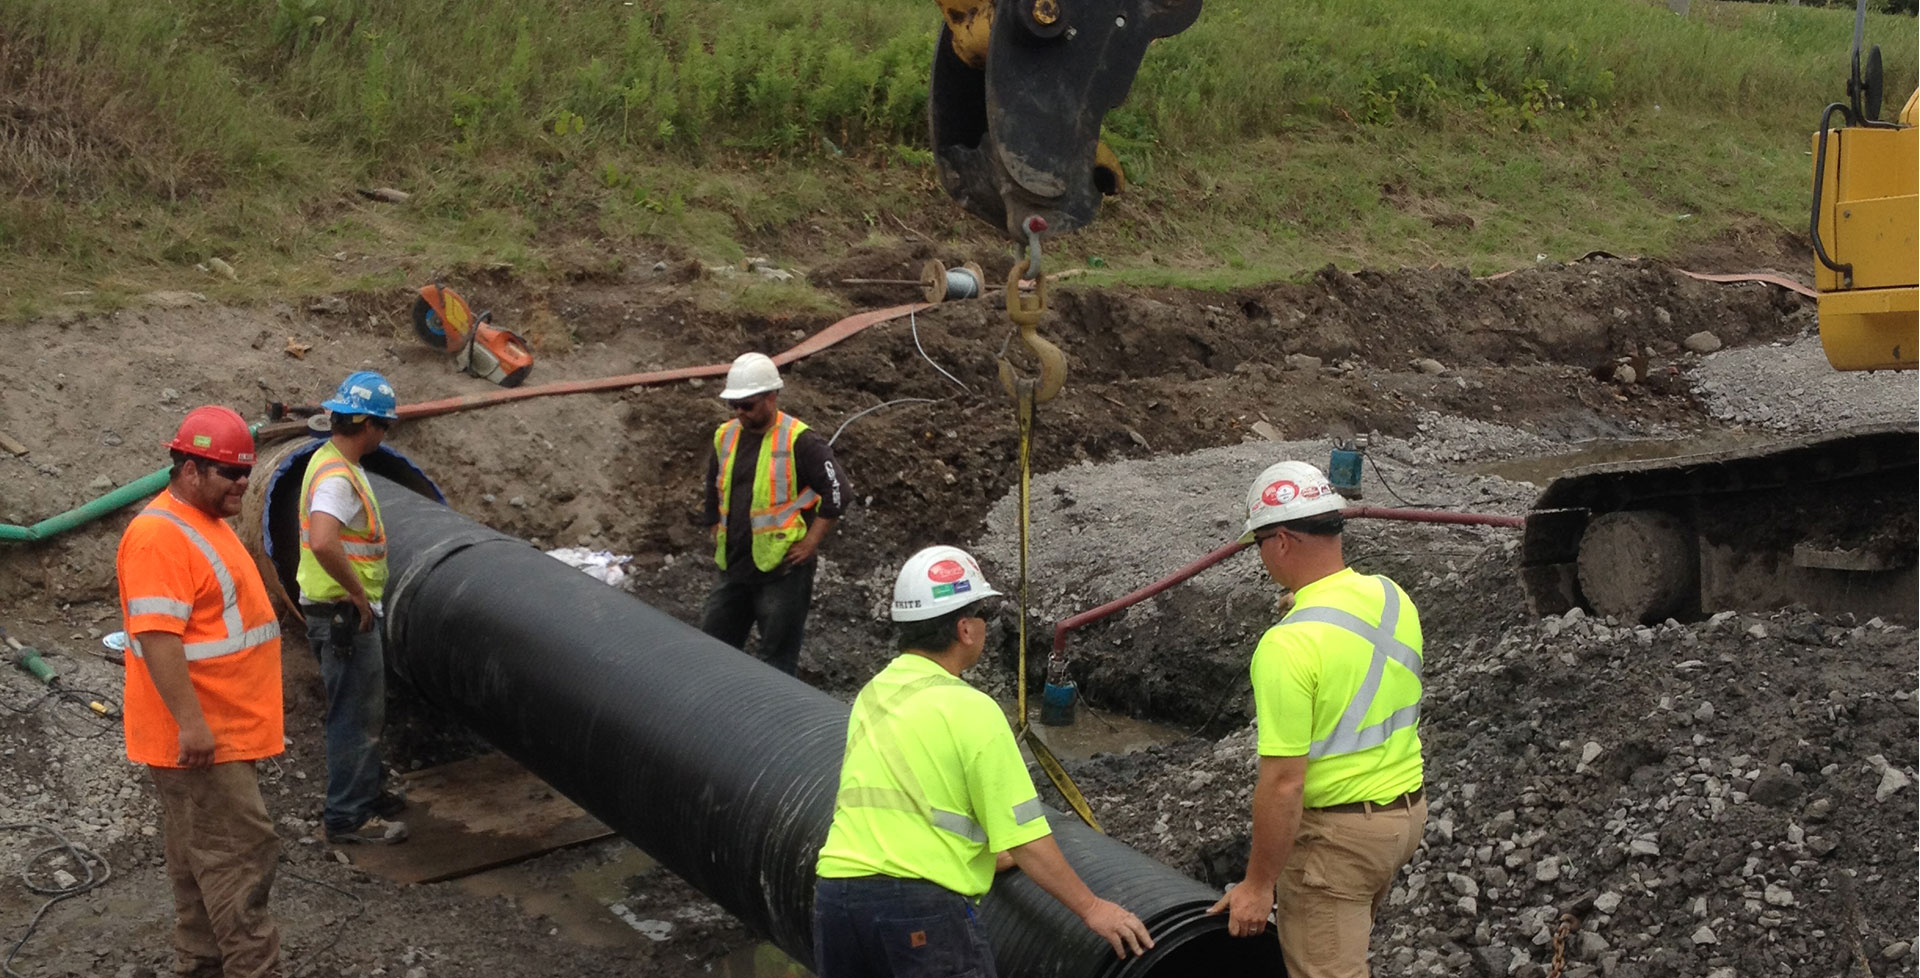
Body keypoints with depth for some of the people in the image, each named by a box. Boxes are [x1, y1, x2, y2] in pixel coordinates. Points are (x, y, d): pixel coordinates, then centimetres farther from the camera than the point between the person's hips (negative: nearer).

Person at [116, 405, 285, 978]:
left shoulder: (207, 523, 16)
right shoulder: (160, 534, -17)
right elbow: (157, 637, -24)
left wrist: (262, 709, 28)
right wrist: (191, 723, -28)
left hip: (225, 731, 10)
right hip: (200, 737, -10)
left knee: (201, 858, 16)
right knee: (241, 853, -9)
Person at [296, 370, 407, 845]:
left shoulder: (335, 462, 11)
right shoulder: (337, 476, -22)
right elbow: (323, 542, -38)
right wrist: (357, 592, -25)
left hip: (350, 611, 10)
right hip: (344, 613, -10)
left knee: (367, 708, 22)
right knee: (356, 714, -2)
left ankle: (367, 791, 35)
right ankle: (347, 816, 7)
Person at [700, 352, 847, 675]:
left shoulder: (799, 441, -12)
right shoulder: (726, 436, 9)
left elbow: (837, 491, -15)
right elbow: (714, 493, 25)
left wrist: (810, 543, -14)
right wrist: (718, 538, 18)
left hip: (783, 568, -7)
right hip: (734, 567, 7)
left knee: (778, 659, 1)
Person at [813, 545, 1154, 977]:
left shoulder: (871, 696, 13)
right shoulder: (971, 710, -10)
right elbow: (1024, 835, -11)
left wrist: (981, 854, 36)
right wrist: (1091, 909, -1)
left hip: (836, 891, 7)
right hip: (920, 908, -7)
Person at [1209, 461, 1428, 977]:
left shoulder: (1288, 644, -26)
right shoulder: (1393, 598, -2)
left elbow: (1283, 782, -25)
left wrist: (1258, 884, -16)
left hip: (1337, 832, -8)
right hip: (1408, 807, 8)